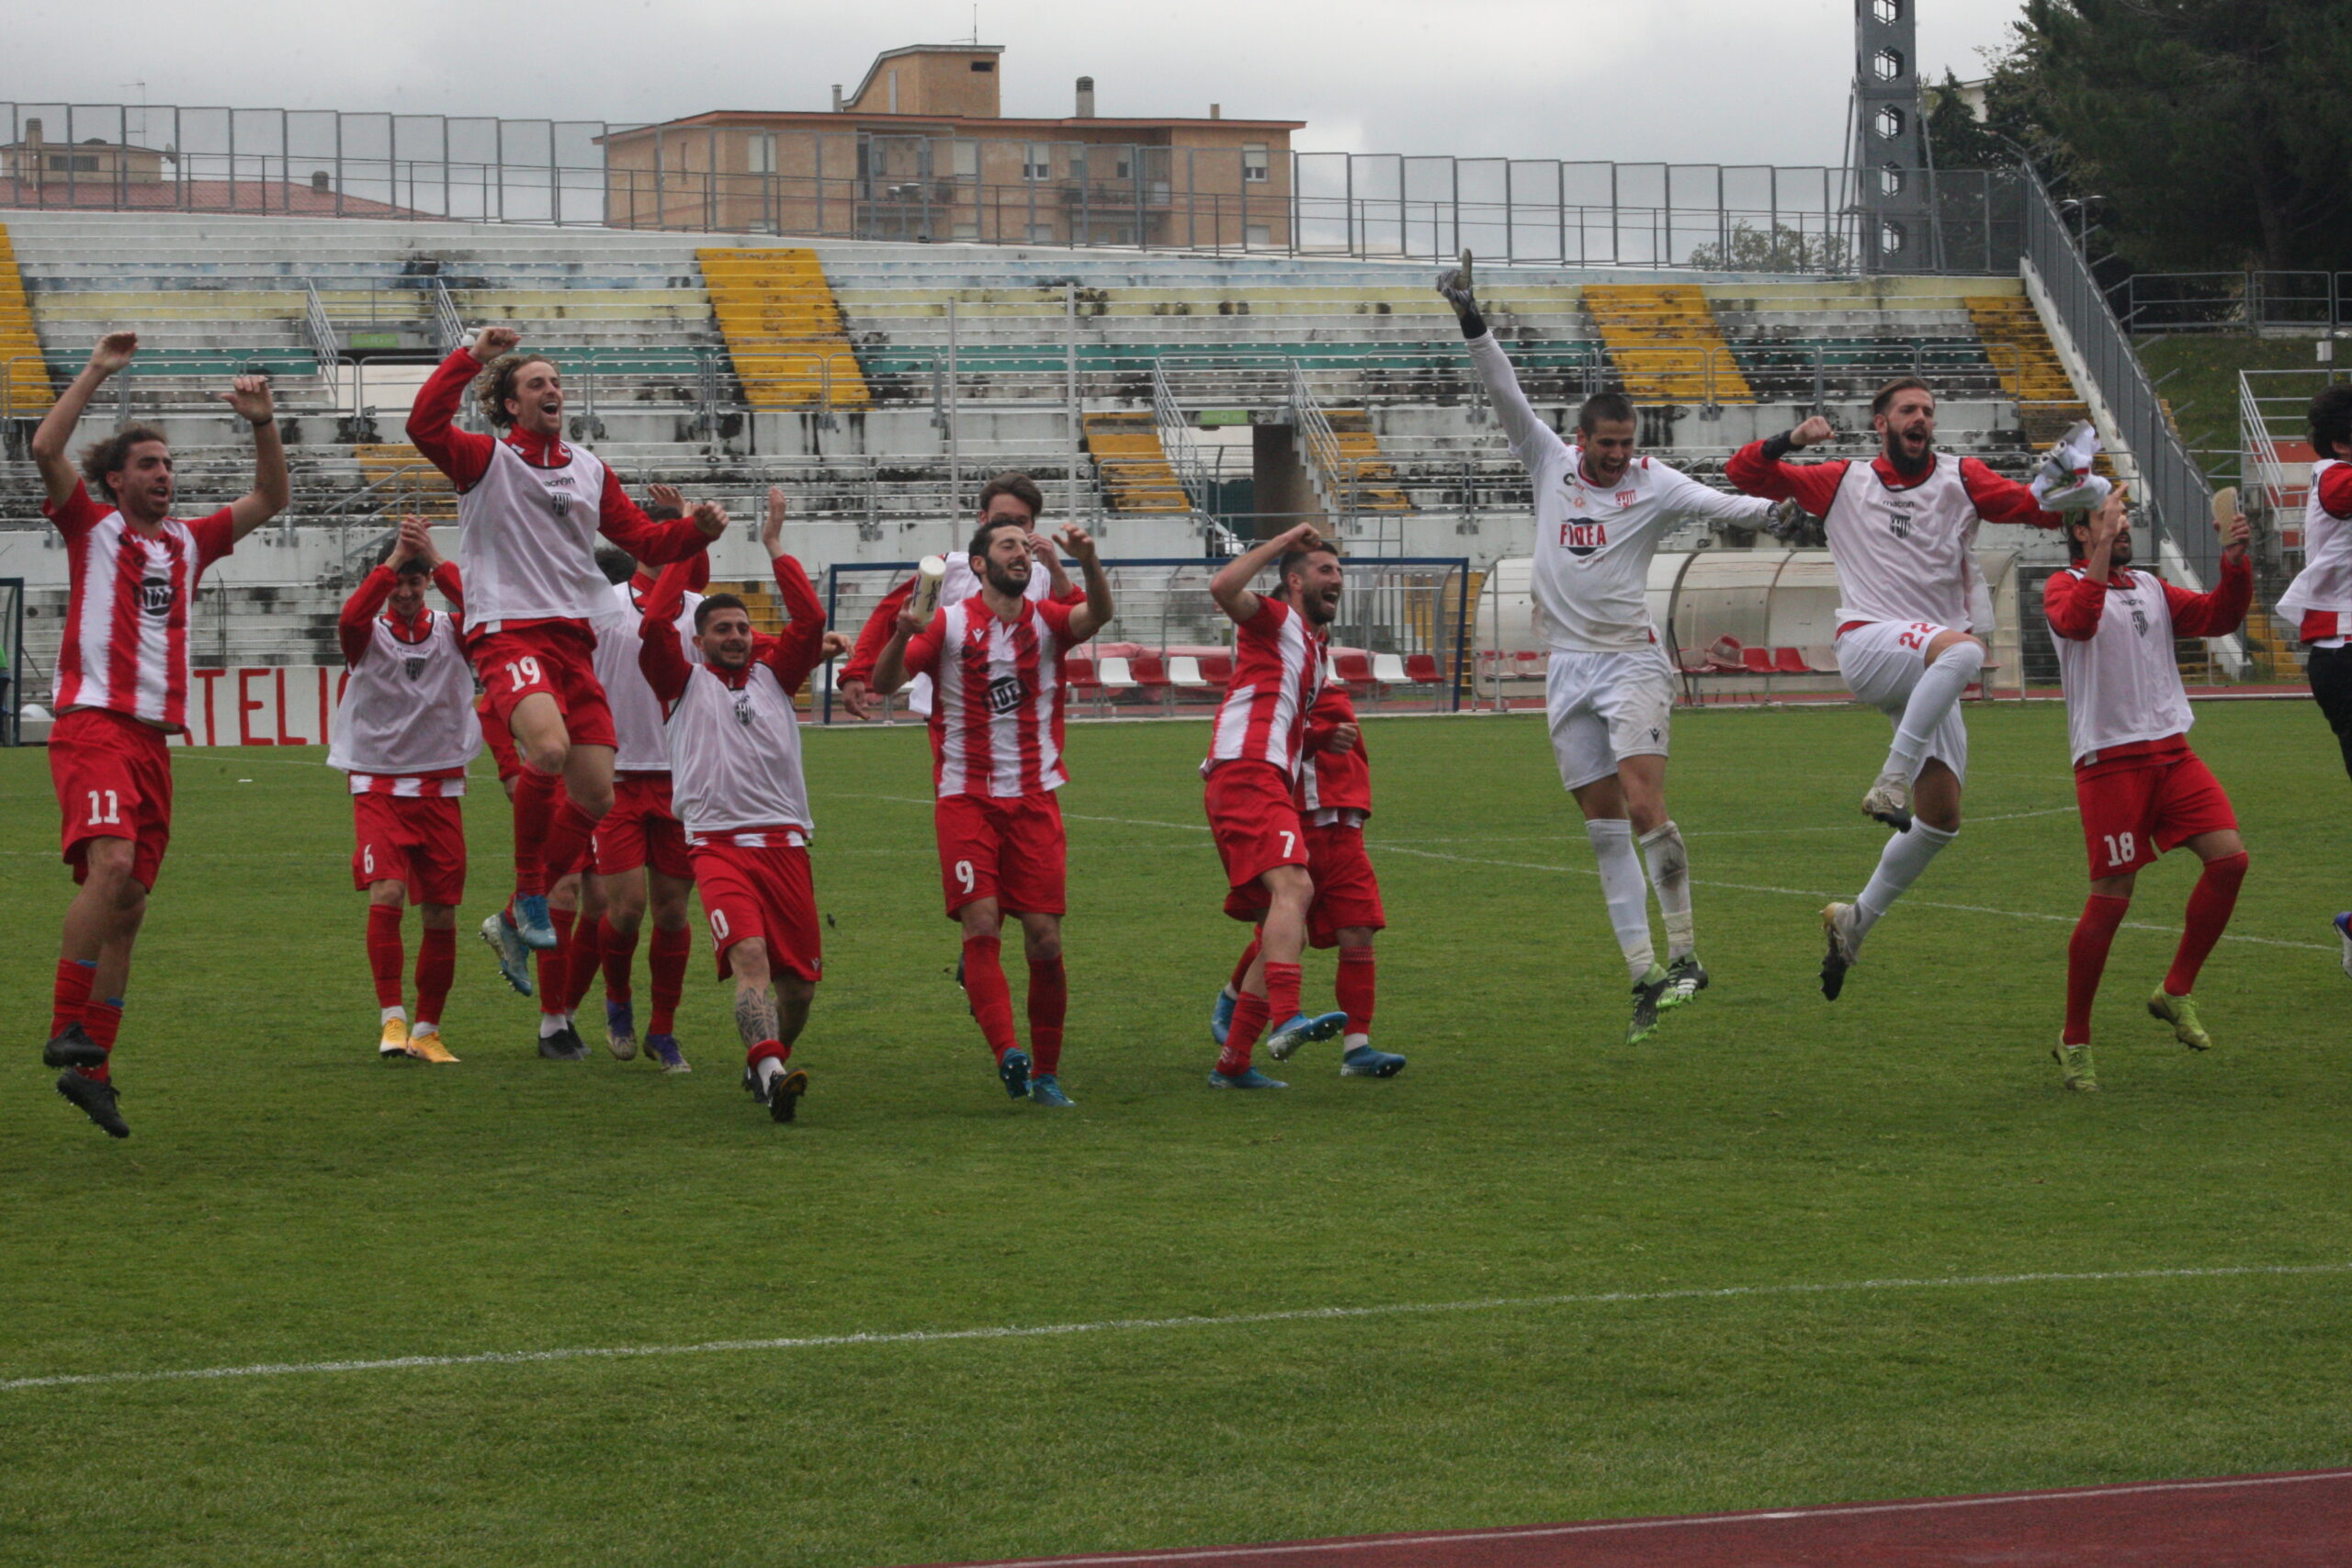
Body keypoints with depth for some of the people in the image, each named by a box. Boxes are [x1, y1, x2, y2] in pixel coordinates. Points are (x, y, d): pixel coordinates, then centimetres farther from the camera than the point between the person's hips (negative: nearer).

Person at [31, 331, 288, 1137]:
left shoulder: (188, 541, 18)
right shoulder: (92, 526, 4)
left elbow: (269, 499, 19)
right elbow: (46, 448, -11)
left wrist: (263, 425, 5)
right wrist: (97, 371, -11)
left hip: (154, 737, 6)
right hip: (94, 724, -6)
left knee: (128, 905, 5)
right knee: (111, 863, -27)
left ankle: (91, 1066, 9)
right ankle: (66, 1026, -22)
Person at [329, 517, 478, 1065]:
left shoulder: (449, 632, 3)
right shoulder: (370, 635, -1)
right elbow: (350, 617, -25)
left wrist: (434, 559, -26)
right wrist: (395, 558, -29)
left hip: (441, 790, 2)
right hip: (378, 788, -2)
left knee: (440, 917, 4)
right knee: (386, 893, -21)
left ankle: (427, 1031, 17)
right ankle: (392, 1022, -18)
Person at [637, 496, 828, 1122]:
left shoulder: (774, 675, 19)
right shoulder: (685, 683, 12)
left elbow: (810, 621, 7)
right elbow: (654, 625, -2)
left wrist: (776, 549, 10)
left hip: (784, 842, 3)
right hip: (717, 843, -3)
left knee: (799, 978, 3)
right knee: (748, 954, -25)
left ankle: (769, 1062, 28)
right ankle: (771, 1073, -39)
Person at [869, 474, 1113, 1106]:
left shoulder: (1046, 620, 6)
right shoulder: (950, 624, 1)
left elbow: (1097, 614, -15)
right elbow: (884, 684, -5)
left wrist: (1087, 560, -35)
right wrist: (902, 634, -26)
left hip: (1035, 799, 2)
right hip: (966, 799, -2)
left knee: (1044, 940, -2)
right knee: (981, 925, -16)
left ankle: (1045, 1072, 9)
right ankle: (1007, 1054, -23)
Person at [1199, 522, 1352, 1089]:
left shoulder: (1311, 646, 30)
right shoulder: (1276, 618, 4)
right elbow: (1223, 587, -18)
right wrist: (1283, 541, -10)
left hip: (1269, 784, 10)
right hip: (1246, 778, -10)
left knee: (1287, 934, 9)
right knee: (1293, 887, -30)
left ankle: (1232, 1062, 11)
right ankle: (1287, 1020, -47)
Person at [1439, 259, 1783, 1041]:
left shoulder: (1652, 483, -2)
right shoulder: (1549, 462, 6)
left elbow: (1714, 503, -17)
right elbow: (1505, 393, -1)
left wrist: (1770, 509, -38)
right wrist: (1473, 324, -12)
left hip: (1632, 661, -3)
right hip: (1568, 667, 3)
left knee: (1644, 807, -19)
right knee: (1604, 829, 3)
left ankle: (1684, 954, -11)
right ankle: (1644, 976, 5)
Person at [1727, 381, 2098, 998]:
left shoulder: (1960, 479, 12)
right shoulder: (1844, 483, 10)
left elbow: (2037, 507, -2)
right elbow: (1745, 473, 10)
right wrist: (1790, 440, -9)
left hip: (1930, 672, 4)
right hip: (1867, 645, -4)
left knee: (1941, 820, 2)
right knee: (1962, 647, -37)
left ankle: (1856, 919, 19)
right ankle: (1890, 781, -37)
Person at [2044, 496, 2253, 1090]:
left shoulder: (2151, 589, 19)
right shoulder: (2066, 585, 1)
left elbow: (2218, 617, 8)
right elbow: (2076, 622, -22)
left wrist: (2234, 564, -7)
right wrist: (2102, 550, -26)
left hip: (2171, 751, 6)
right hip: (2109, 758, -6)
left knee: (2230, 858, -10)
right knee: (2111, 898, -7)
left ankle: (2176, 992, 6)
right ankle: (2074, 1041, 6)